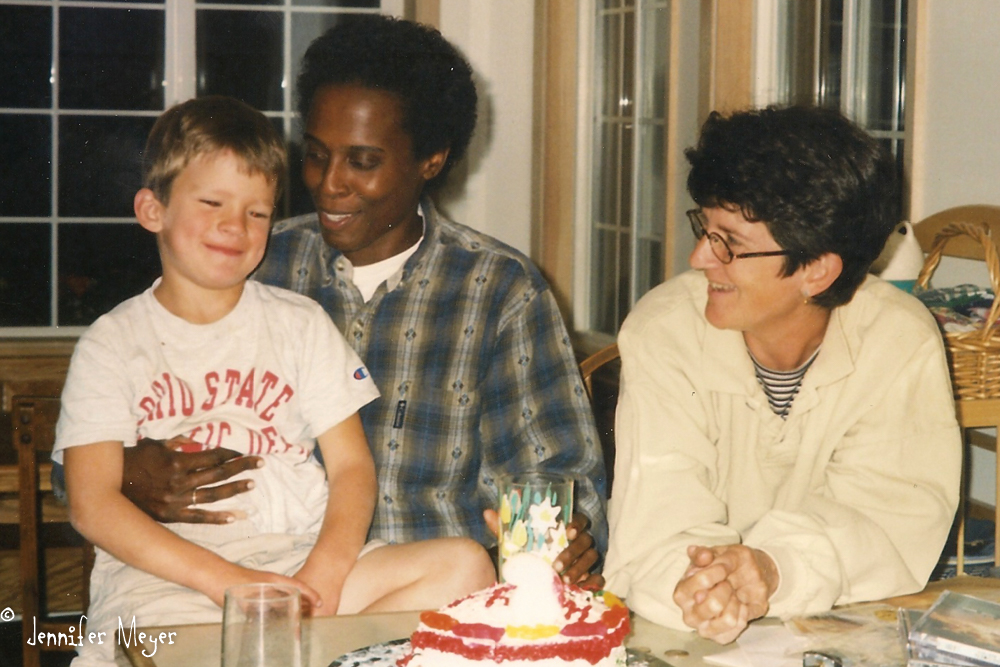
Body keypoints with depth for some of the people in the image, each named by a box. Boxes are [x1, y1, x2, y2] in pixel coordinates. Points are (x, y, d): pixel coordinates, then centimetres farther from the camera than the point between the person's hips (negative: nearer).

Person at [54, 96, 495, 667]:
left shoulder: (301, 323, 16)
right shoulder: (113, 343, 8)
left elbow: (353, 466, 8)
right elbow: (93, 503, -3)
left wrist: (324, 574, -12)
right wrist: (225, 579, -16)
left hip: (303, 559, 4)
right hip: (163, 578, -3)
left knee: (466, 565, -21)